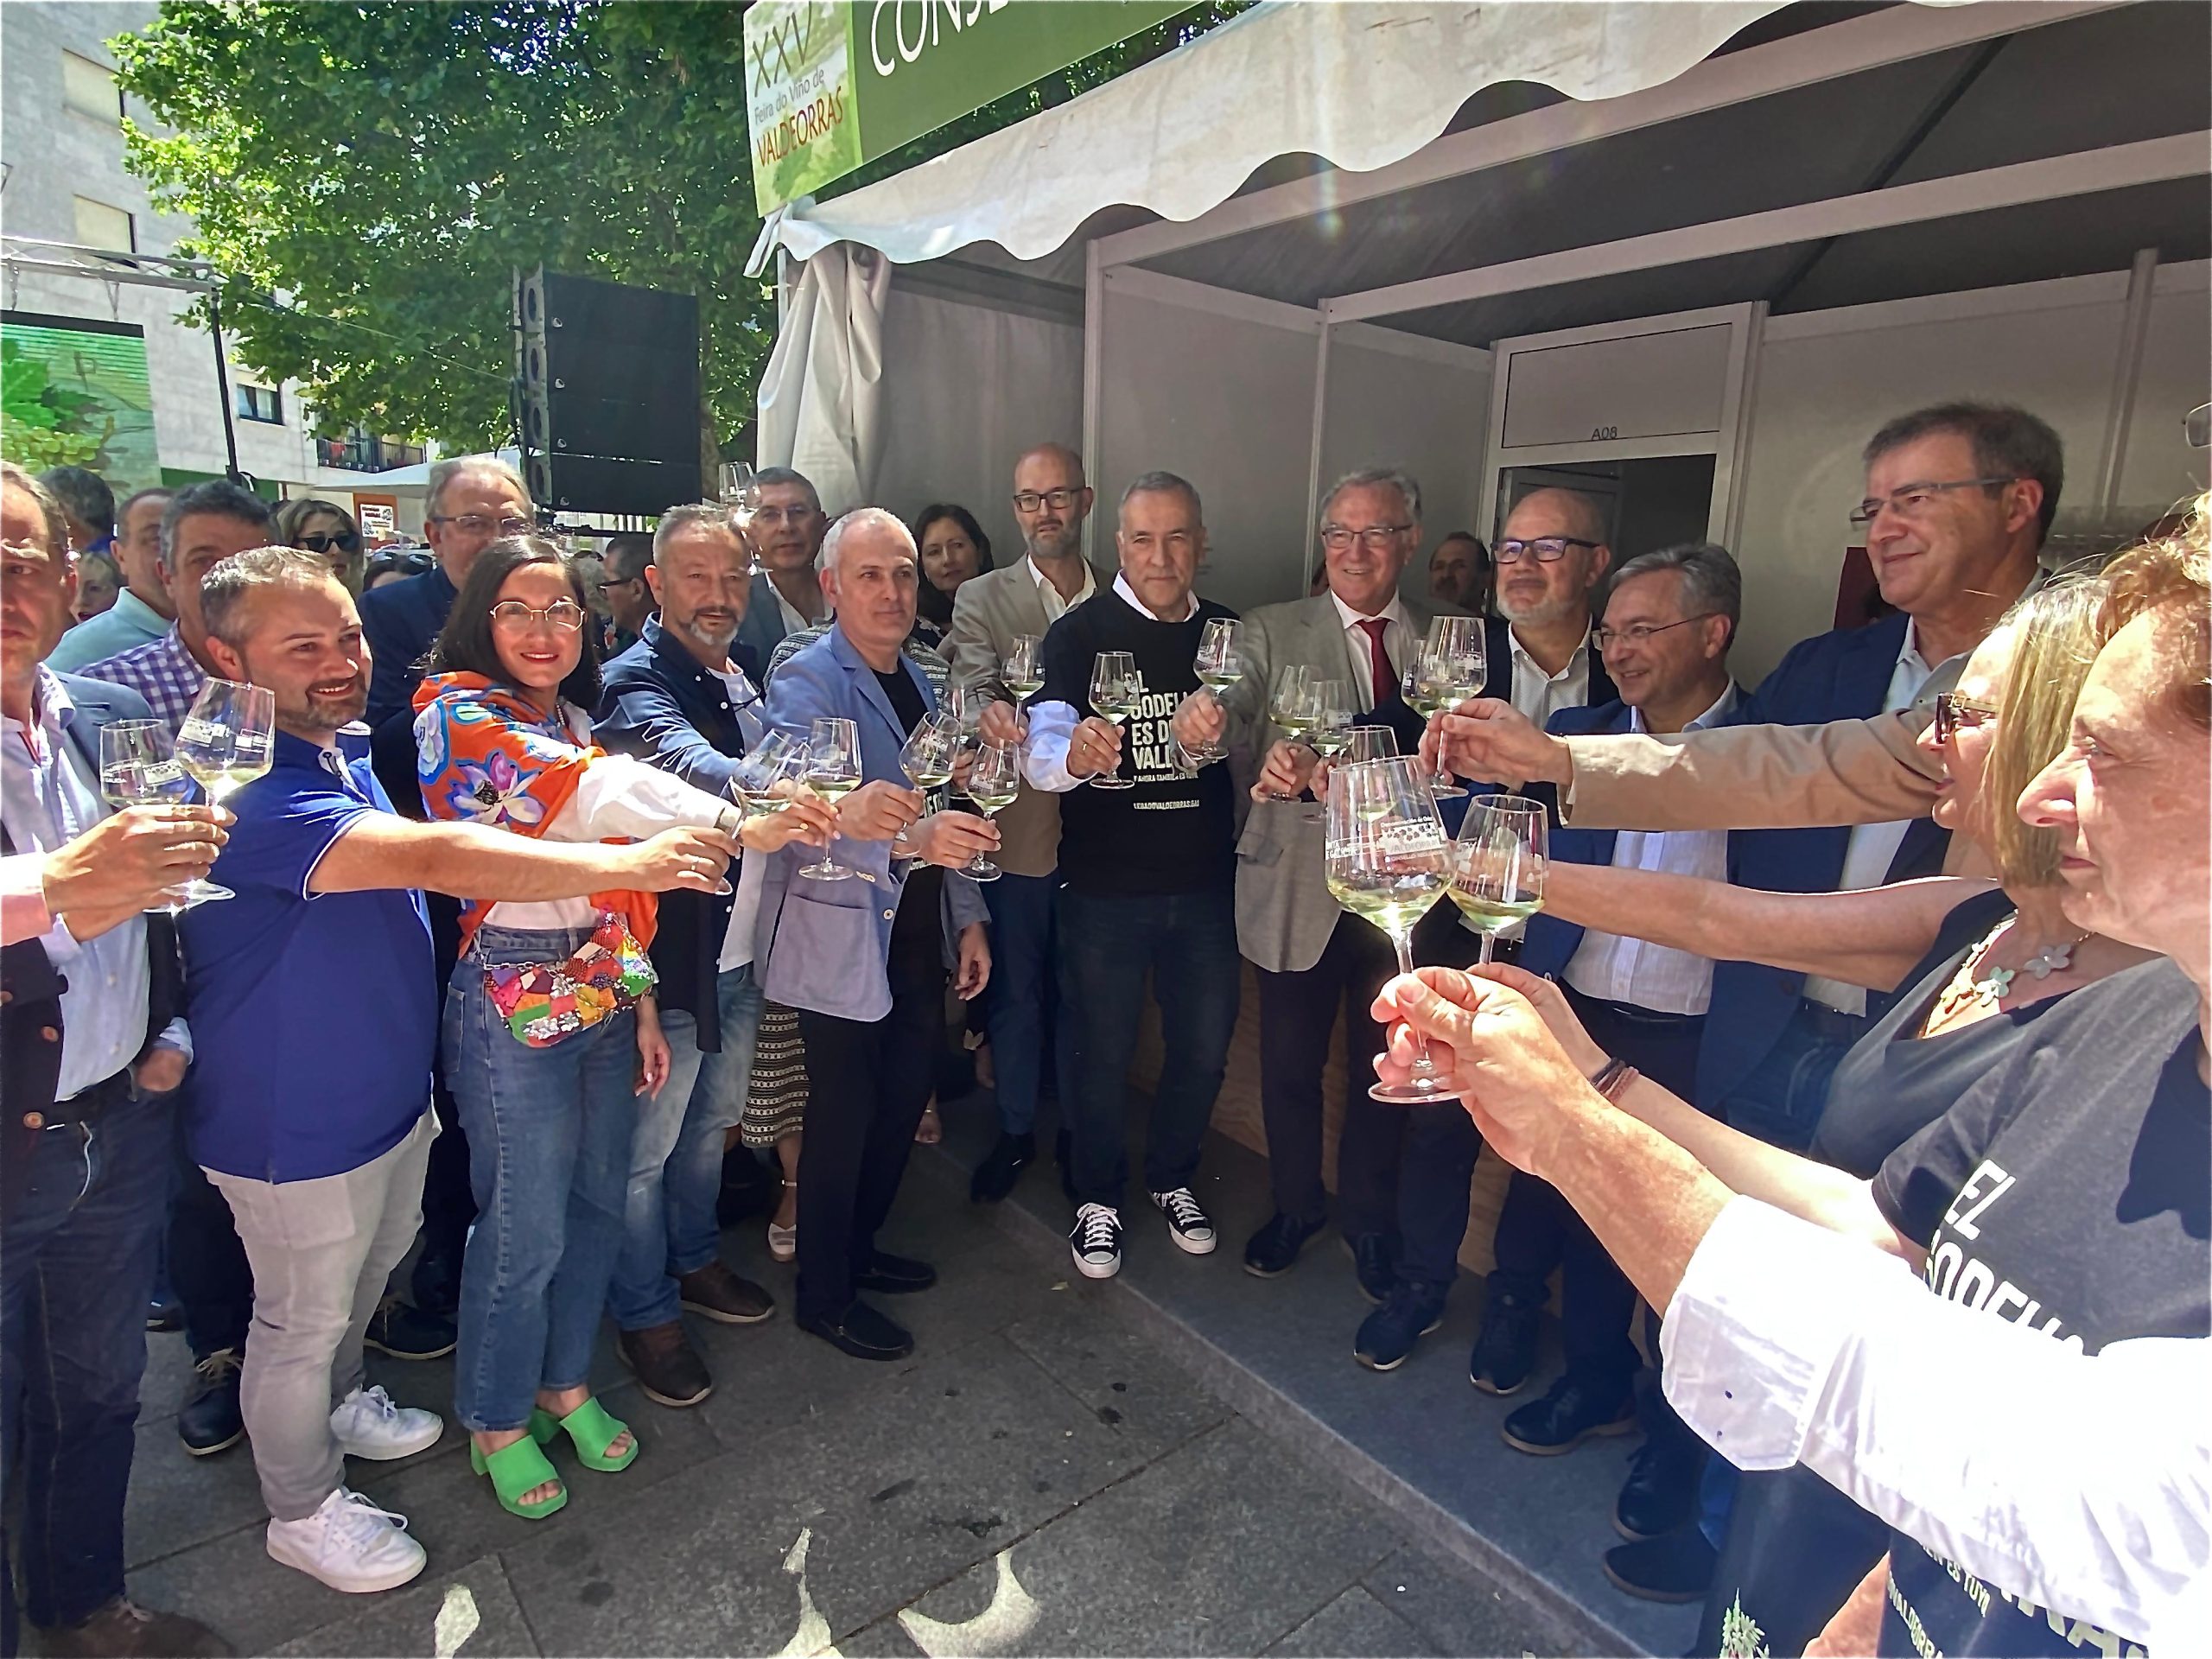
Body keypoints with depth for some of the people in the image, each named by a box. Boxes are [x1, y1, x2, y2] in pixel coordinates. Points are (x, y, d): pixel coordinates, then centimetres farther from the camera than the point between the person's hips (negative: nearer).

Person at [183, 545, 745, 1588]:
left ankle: (339, 1405, 55)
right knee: (302, 1322, 14)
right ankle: (305, 1510, 37)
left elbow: (417, 863, 16)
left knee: (369, 1272, 28)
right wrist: (629, 864, -45)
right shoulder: (243, 791, -30)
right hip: (295, 1130, -9)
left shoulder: (343, 756, 4)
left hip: (387, 1100, 9)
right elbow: (436, 857, -43)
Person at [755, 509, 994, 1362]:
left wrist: (967, 917, 14)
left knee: (901, 1107, 17)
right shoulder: (806, 681, -13)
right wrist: (910, 838, -46)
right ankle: (824, 1297, 24)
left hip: (919, 939, 8)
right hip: (844, 945, -7)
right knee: (843, 1122, 4)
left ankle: (858, 1249, 39)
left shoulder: (919, 681, 12)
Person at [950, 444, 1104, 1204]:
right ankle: (1015, 1130, 30)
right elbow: (971, 690, -16)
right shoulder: (981, 599, 0)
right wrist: (990, 714, -38)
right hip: (1016, 828, -1)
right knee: (1015, 990, 11)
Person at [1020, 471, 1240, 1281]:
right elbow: (1040, 752, -22)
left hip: (1205, 882, 4)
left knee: (1204, 1047, 14)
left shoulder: (1231, 633, 5)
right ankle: (1099, 1198, 32)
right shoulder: (1079, 633, -8)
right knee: (1104, 1053, 9)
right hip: (1105, 886, -3)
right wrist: (1072, 753, -44)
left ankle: (1173, 1177, 39)